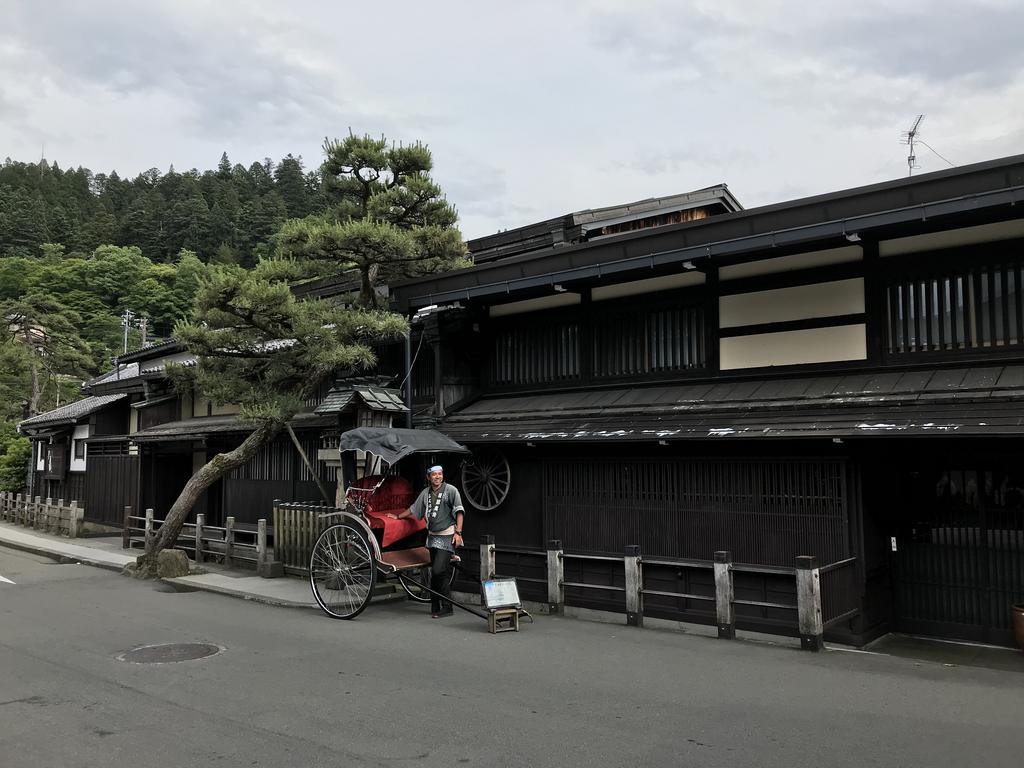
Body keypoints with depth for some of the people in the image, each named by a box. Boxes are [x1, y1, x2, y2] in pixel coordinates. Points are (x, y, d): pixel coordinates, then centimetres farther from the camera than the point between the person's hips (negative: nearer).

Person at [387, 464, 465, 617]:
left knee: (439, 571, -14)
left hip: (447, 537, -6)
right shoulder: (426, 493, 12)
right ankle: (436, 607, 14)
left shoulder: (451, 490, -4)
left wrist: (458, 532, -13)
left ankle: (446, 607, -5)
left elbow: (459, 512, -6)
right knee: (435, 572, 8)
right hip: (432, 536, 6)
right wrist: (398, 517, 34)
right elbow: (414, 509, 26)